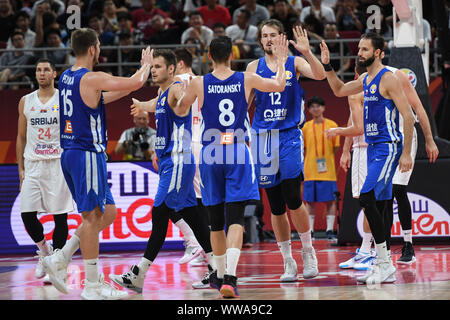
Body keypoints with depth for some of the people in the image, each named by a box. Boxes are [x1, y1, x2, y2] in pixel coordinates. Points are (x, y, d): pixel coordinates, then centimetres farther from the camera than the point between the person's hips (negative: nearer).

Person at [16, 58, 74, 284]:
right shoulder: (26, 102, 10)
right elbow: (21, 137, 15)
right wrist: (20, 168, 10)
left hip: (58, 163, -3)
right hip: (33, 164, 3)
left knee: (60, 216, -2)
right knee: (27, 213, -5)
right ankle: (44, 249, 21)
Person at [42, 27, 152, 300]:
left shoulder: (66, 77, 13)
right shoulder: (93, 79, -14)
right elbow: (136, 83, -11)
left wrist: (129, 90, 32)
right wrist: (146, 65, 9)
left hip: (70, 154, 9)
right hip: (88, 154, -9)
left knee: (107, 213, 13)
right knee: (92, 216, -5)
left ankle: (60, 260, 10)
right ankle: (93, 285, -2)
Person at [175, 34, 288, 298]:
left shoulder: (198, 83, -3)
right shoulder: (247, 80, -2)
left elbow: (181, 110, 15)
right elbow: (279, 85, 15)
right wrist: (281, 60, 31)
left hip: (210, 155, 1)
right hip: (238, 155, -1)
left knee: (216, 220, 15)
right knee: (235, 219, -6)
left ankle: (220, 274, 29)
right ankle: (230, 276, -23)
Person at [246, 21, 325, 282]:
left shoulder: (294, 63, 3)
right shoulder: (254, 67, 9)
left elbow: (320, 75, -14)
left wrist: (307, 52, -29)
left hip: (290, 135, -3)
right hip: (264, 137, 3)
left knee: (292, 198, -14)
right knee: (275, 205, 4)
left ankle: (308, 251, 6)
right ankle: (288, 262, 12)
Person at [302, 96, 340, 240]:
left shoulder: (331, 125, 3)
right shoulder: (306, 127, 8)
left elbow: (335, 148, 7)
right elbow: (303, 150, 10)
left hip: (328, 170, -1)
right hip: (310, 171, 1)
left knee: (330, 200, -3)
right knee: (310, 201, 1)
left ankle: (330, 230, 0)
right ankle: (310, 230, 6)